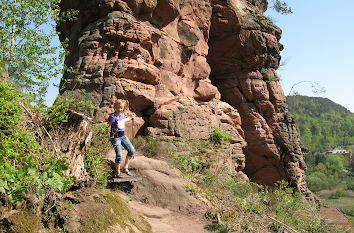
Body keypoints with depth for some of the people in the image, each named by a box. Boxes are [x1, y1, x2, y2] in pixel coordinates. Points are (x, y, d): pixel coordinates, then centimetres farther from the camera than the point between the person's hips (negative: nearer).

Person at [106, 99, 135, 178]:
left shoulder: (122, 114, 7)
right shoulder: (112, 117, -15)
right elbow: (109, 126, -12)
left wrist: (131, 118, 42)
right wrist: (107, 131, -28)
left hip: (123, 136, 7)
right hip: (115, 137, -7)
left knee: (132, 150, 2)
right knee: (119, 155, -10)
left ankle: (125, 168, 16)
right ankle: (118, 173, 9)